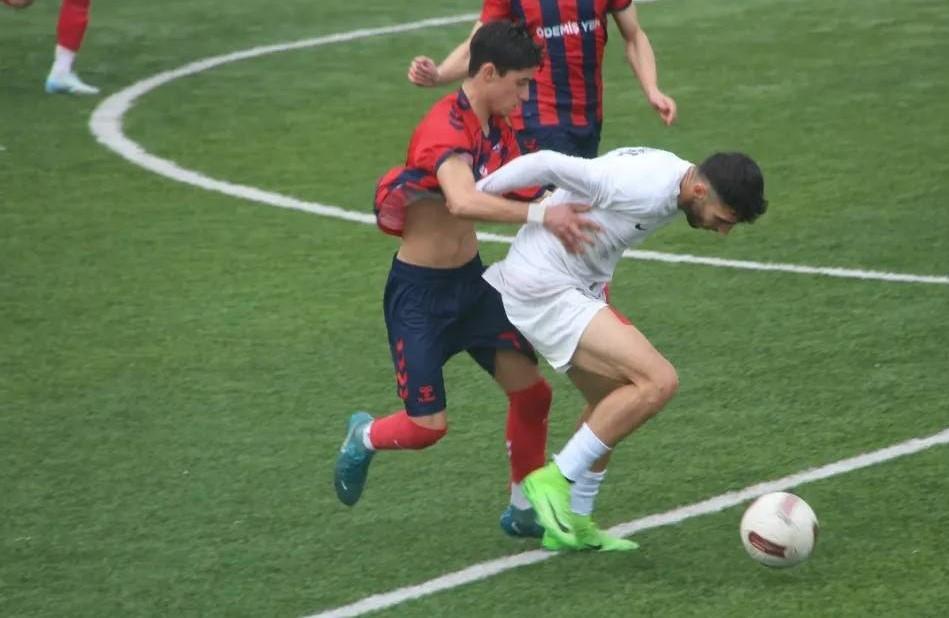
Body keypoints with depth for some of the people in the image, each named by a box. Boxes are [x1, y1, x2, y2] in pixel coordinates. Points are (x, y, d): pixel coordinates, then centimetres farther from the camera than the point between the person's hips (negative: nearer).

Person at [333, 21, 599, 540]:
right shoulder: (445, 132, -28)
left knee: (531, 392, 3)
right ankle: (364, 438, 29)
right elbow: (463, 202, -47)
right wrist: (540, 215, -52)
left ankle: (523, 509, 22)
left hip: (471, 281, 8)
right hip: (419, 290, -8)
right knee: (428, 427, -5)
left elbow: (522, 189, 2)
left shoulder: (496, 127, 2)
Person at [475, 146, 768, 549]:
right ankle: (556, 481, -10)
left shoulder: (673, 176, 4)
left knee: (613, 402, 19)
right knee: (658, 382, -18)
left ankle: (573, 524, 27)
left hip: (577, 286, 10)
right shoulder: (642, 190, -26)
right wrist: (475, 193, -11)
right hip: (546, 292, -10)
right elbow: (547, 165, -23)